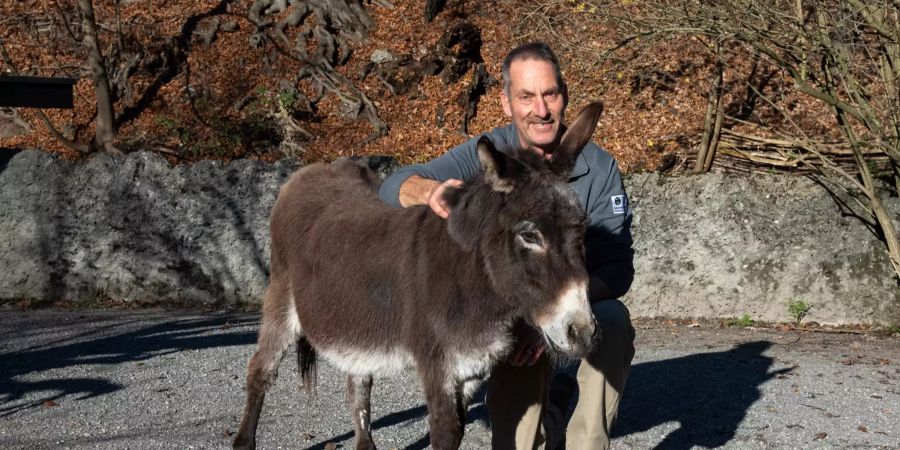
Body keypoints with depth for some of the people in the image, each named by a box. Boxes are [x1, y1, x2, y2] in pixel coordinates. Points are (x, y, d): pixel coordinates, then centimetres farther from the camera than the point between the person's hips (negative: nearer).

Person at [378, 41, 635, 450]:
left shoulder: (597, 167, -13)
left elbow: (617, 267, -15)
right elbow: (393, 187, -23)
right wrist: (431, 191, -48)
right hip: (506, 313, -1)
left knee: (613, 320, -32)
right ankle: (550, 407, 8)